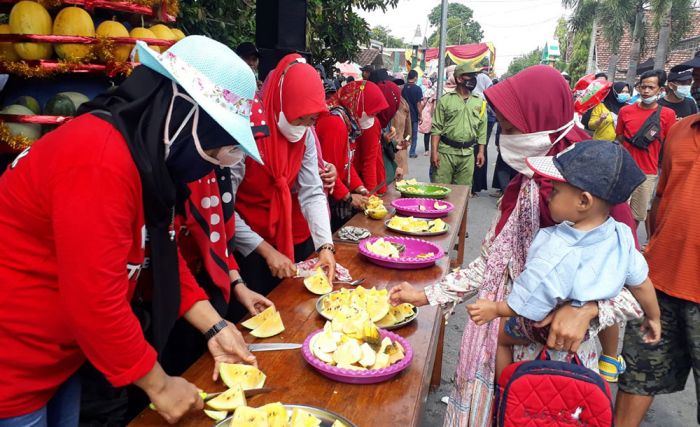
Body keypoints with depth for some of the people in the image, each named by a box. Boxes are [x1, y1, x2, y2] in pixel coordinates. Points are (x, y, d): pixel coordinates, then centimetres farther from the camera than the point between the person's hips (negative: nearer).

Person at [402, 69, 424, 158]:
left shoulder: (403, 88, 0)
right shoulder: (417, 89, -12)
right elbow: (418, 104, -12)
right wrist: (420, 115, -3)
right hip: (414, 115, -3)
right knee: (414, 135, 8)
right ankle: (412, 152, 10)